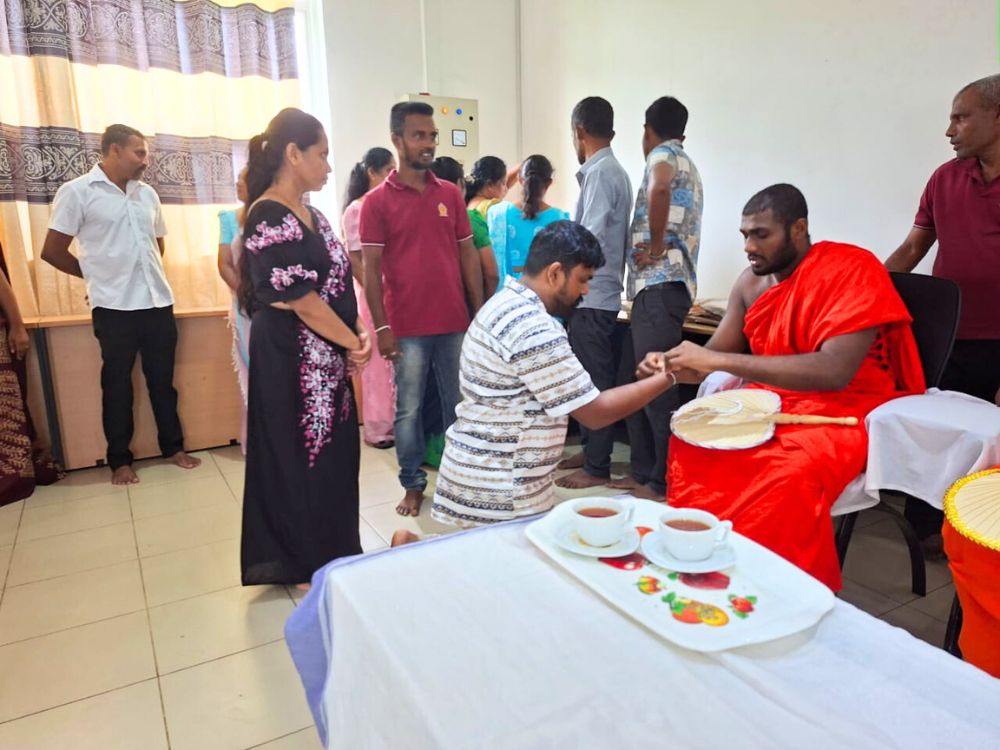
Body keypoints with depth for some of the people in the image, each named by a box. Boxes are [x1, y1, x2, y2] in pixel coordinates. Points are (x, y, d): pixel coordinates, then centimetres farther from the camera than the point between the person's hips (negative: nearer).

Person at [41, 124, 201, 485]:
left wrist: (146, 275, 13)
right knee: (117, 384, 7)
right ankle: (119, 460, 19)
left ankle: (173, 447, 24)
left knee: (162, 379, 11)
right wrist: (98, 276, 6)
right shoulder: (76, 192, -4)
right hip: (114, 307, -4)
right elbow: (52, 251, -2)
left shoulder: (147, 194, 10)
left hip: (158, 302, 4)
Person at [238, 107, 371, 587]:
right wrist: (354, 342, -10)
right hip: (293, 362, -9)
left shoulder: (310, 215, 12)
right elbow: (300, 300, -20)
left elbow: (337, 282, 13)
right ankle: (304, 564, 23)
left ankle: (333, 554, 33)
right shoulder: (270, 219, -16)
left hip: (328, 358, 9)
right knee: (301, 458, 4)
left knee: (333, 454, 16)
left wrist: (357, 334, -2)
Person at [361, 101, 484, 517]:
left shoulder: (451, 194, 9)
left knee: (459, 404, 12)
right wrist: (381, 328, -9)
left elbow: (468, 256, 10)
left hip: (455, 323, 3)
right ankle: (413, 485, 22)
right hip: (407, 328, -3)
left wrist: (479, 313, 5)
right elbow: (371, 269, -4)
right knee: (408, 409, 7)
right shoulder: (377, 201, -2)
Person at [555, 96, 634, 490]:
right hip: (596, 292, 10)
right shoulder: (612, 170, 15)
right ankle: (591, 450, 30)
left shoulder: (600, 173, -14)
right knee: (591, 377, 17)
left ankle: (597, 468, 8)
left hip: (593, 295, -10)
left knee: (596, 381, -2)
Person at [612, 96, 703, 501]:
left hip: (659, 284, -10)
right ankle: (642, 471, 19)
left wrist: (656, 246, -19)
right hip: (661, 285, 10)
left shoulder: (663, 155, -4)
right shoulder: (685, 164, 28)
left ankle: (666, 481, 0)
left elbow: (659, 188, -28)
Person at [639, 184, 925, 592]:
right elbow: (714, 355, 7)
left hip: (847, 408, -6)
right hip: (774, 401, 6)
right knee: (691, 442, -15)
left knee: (790, 471, -34)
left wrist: (719, 362, -33)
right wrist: (670, 365, -18)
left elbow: (834, 372, -30)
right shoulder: (751, 281, 2)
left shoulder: (852, 269, -17)